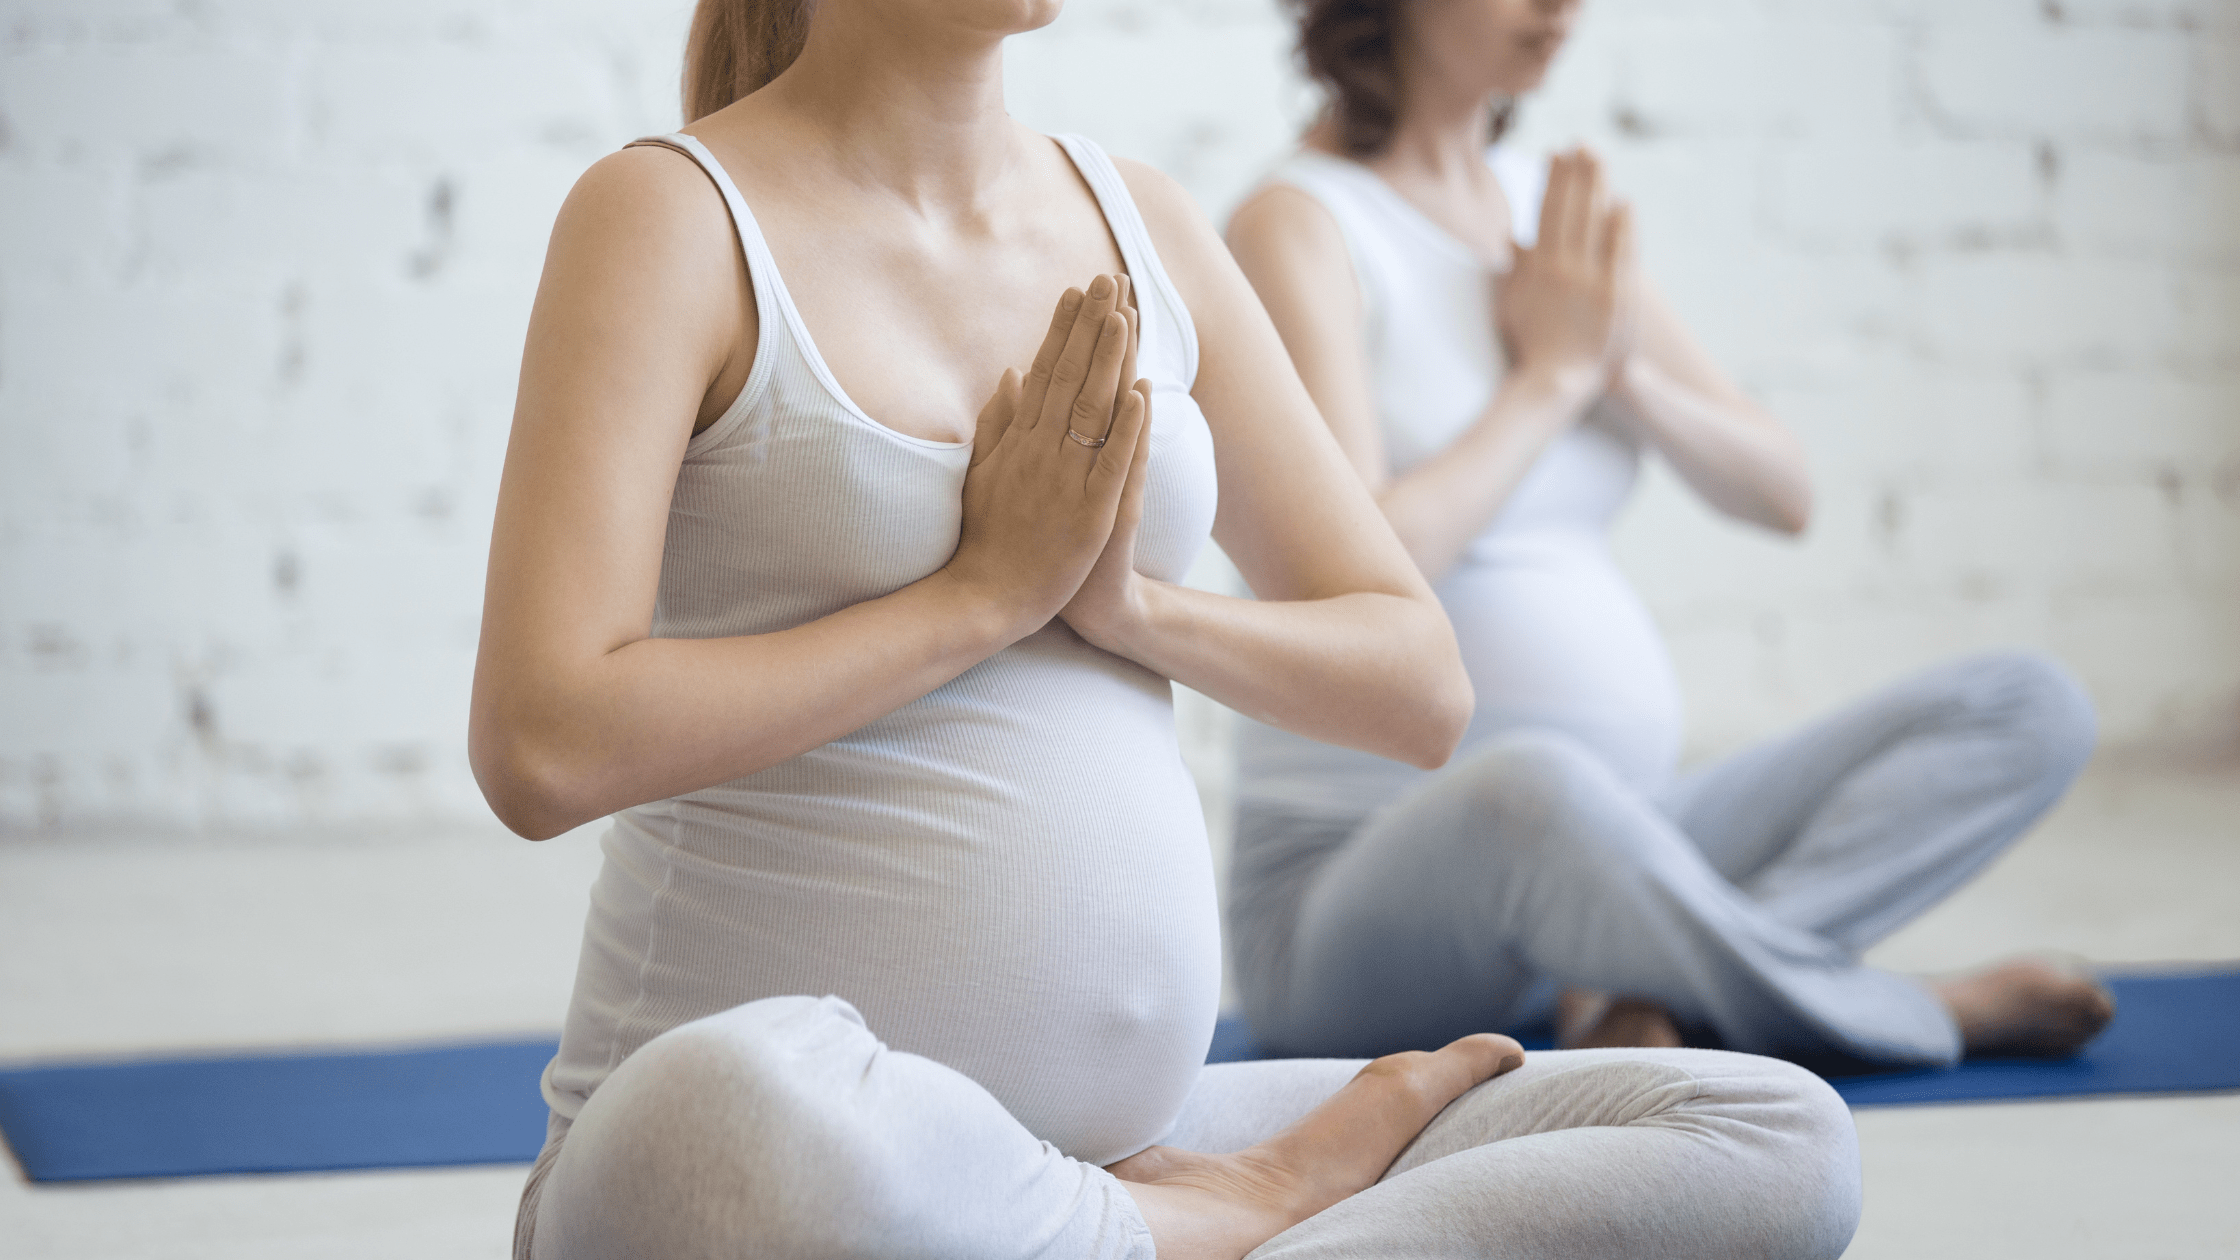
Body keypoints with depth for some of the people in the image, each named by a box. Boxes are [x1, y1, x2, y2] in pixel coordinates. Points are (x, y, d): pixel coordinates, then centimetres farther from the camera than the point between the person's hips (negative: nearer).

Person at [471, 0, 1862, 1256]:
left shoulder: (1143, 225, 11)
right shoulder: (675, 214, -6)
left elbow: (1424, 686, 12)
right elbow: (541, 748, -18)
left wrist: (1130, 603, -7)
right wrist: (986, 591, -11)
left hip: (1129, 1132, 5)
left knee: (1784, 1136, -8)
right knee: (741, 1109, -42)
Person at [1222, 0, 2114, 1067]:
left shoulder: (1546, 209, 13)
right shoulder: (1297, 227, -8)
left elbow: (1783, 493, 13)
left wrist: (1624, 370, -5)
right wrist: (1552, 373, -9)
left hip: (1609, 841, 8)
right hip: (1357, 890, -7)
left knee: (2029, 709, -4)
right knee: (1526, 786, -42)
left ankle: (1671, 984, -25)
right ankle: (1929, 1014, -18)